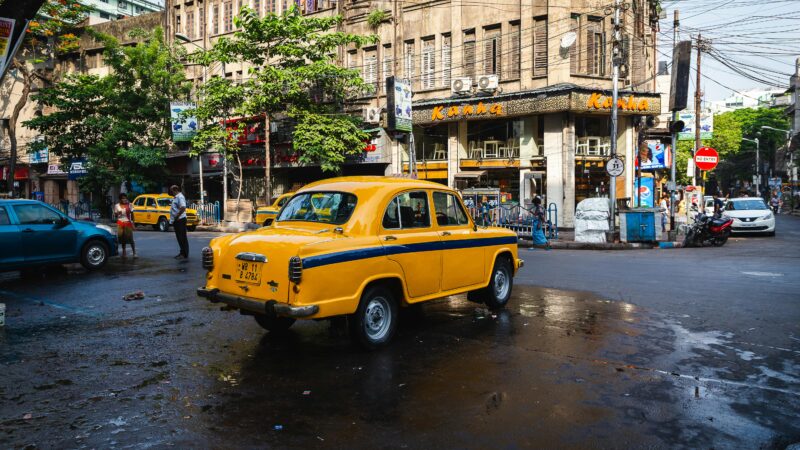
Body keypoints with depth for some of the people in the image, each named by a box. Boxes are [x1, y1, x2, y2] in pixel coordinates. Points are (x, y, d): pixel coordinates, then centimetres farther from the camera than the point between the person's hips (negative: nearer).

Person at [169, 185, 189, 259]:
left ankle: (185, 254, -4)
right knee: (179, 237, 14)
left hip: (180, 220, -10)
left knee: (182, 237, -6)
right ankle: (182, 252, 21)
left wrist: (177, 216, -21)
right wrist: (173, 218, 14)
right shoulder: (175, 197, 17)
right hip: (176, 220, 10)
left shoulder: (180, 197, -14)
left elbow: (183, 208, -28)